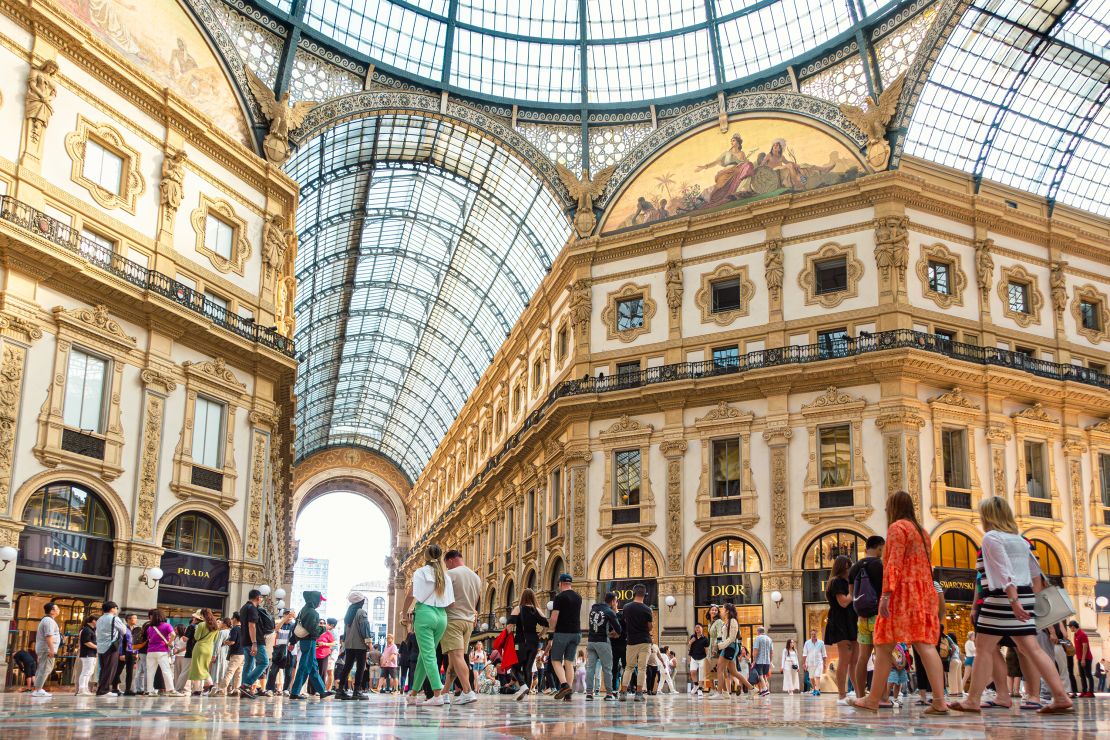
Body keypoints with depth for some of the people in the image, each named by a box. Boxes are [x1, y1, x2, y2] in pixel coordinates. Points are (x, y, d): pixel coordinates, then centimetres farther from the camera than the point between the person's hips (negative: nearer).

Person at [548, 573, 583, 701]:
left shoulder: (560, 597, -9)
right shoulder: (578, 597, 12)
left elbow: (554, 617, -12)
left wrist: (552, 630, 3)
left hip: (562, 633, -6)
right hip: (576, 632, 6)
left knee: (556, 660, 3)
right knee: (569, 662, 8)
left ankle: (564, 685, -18)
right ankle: (568, 695, 3)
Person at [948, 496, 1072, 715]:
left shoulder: (991, 537, -8)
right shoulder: (1019, 539, 17)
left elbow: (1005, 572, -18)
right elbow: (1036, 572, 21)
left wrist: (1013, 601, -25)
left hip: (1003, 598, -8)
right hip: (1023, 597, 8)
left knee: (983, 648, -1)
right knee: (1031, 649, 5)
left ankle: (973, 700, 0)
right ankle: (1061, 697, -1)